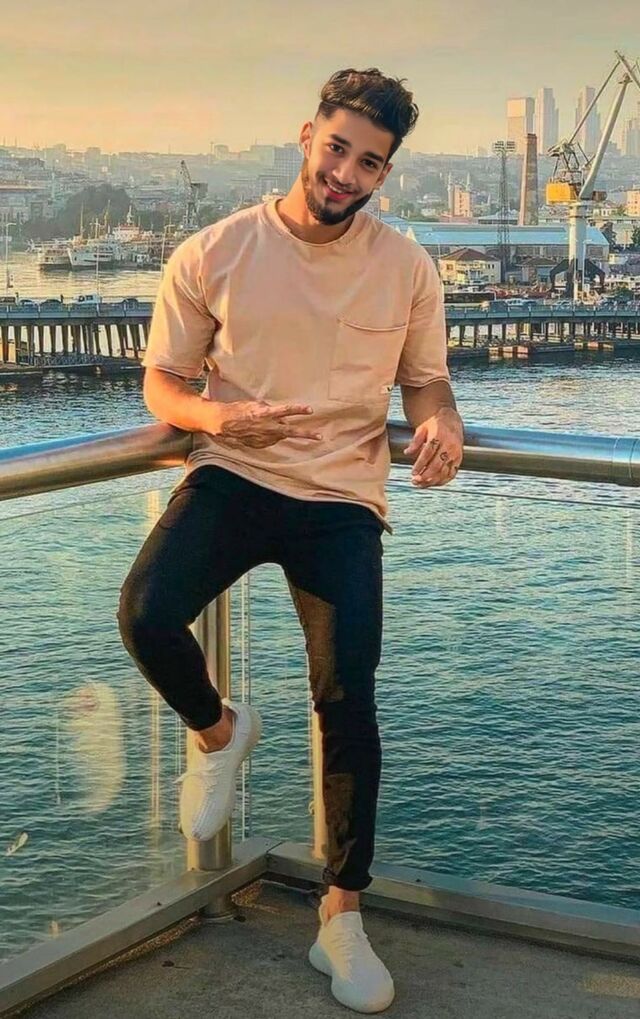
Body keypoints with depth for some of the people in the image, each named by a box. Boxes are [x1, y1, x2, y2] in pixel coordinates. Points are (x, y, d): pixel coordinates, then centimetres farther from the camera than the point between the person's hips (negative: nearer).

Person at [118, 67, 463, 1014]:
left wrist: (443, 423, -12)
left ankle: (343, 917, 10)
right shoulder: (213, 254, -3)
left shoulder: (407, 268, 1)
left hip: (342, 496, 1)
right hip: (232, 475, 0)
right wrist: (219, 417, -20)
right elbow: (162, 384, 3)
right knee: (147, 615, -28)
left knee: (349, 697, -9)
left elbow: (426, 380, 13)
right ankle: (216, 729, 9)